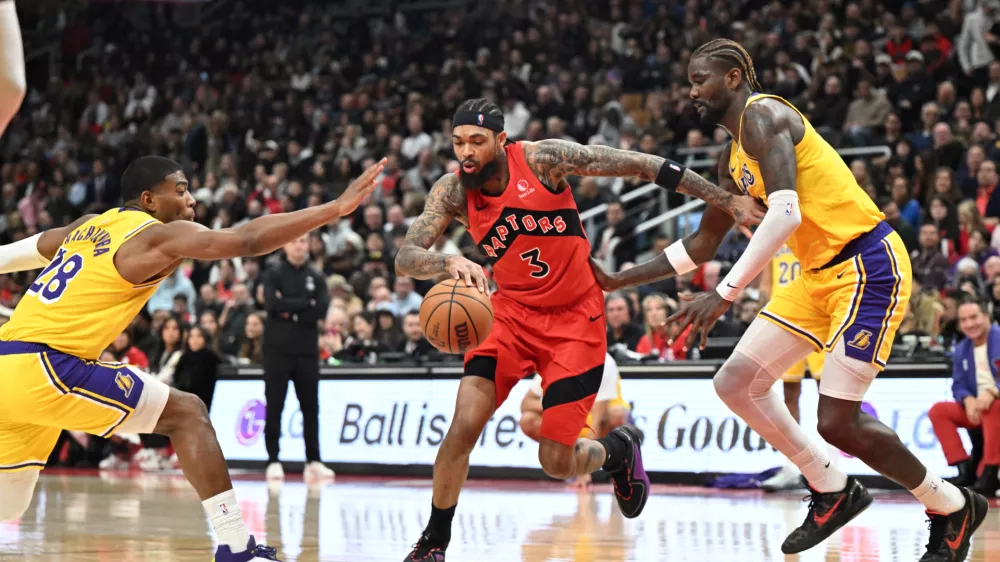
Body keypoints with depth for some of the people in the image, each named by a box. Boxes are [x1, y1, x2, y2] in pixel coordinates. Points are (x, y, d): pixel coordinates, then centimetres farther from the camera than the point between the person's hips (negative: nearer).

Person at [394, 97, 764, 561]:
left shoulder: (542, 159, -19)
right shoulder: (452, 192, -10)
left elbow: (640, 165, -13)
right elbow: (405, 259, -20)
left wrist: (728, 201, -11)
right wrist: (450, 263, -44)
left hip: (575, 319, -3)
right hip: (512, 312, 3)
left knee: (557, 463, -4)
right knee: (464, 426, -16)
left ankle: (619, 450, 31)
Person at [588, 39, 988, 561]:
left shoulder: (762, 116, -14)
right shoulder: (733, 156, 16)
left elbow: (785, 214, -28)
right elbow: (702, 243, 27)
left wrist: (723, 294, -30)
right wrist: (620, 280, 22)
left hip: (868, 266, -10)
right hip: (820, 274, 10)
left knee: (838, 423, -11)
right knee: (736, 383, 6)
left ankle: (954, 508, 10)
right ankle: (833, 491, 19)